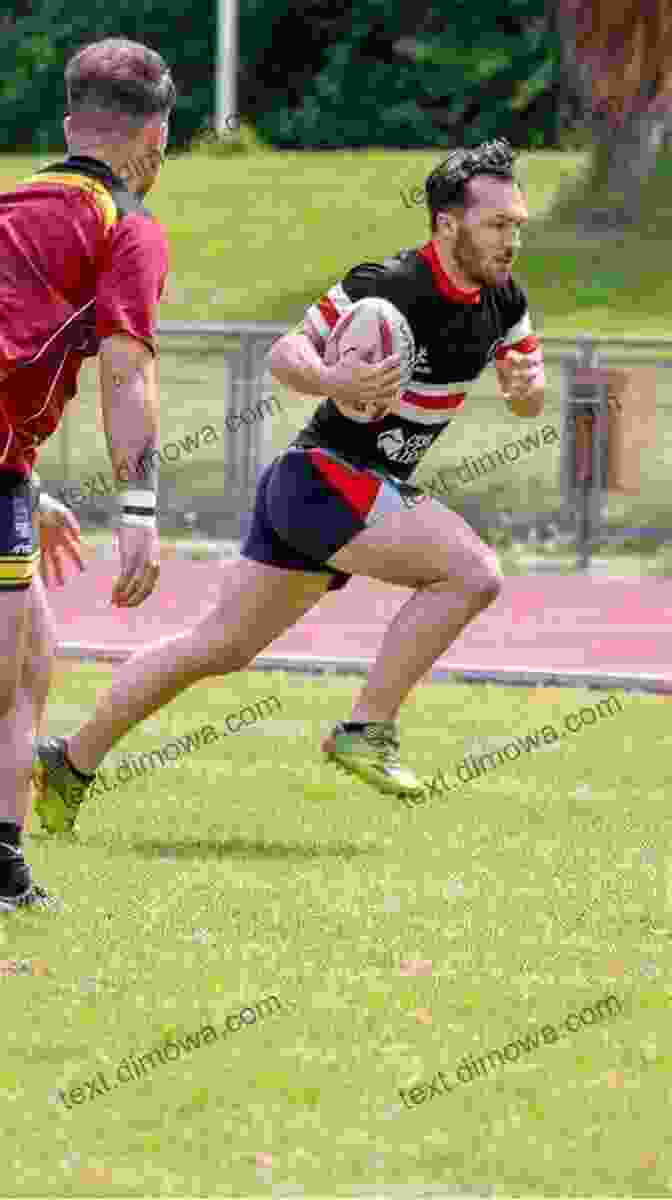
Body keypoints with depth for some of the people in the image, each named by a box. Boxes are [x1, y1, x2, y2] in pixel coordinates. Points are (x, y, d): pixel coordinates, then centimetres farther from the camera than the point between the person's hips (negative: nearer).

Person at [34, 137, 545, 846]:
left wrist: (527, 383, -9)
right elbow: (285, 354, -17)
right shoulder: (388, 287, -21)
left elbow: (527, 402, 15)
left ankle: (71, 763, 21)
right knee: (472, 572, -21)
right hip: (325, 476, -8)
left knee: (220, 647, 13)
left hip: (371, 489, 8)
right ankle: (367, 729, -14)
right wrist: (334, 381, -38)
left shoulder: (502, 300, 4)